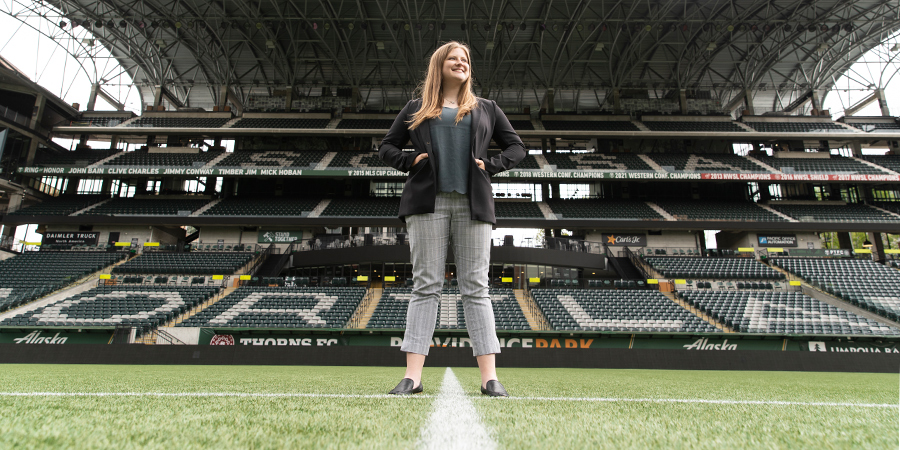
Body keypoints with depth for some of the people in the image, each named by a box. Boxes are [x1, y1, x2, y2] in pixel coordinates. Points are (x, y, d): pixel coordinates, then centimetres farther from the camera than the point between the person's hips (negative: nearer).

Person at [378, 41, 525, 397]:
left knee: (476, 289, -2)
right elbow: (387, 147, 20)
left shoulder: (486, 109, 21)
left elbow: (516, 146, 21)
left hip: (473, 204, 1)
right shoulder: (416, 108, 19)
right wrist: (410, 162, 0)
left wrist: (491, 166, 3)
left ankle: (489, 377, -1)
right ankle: (413, 375, -3)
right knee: (425, 287, -4)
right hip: (428, 203, 0)